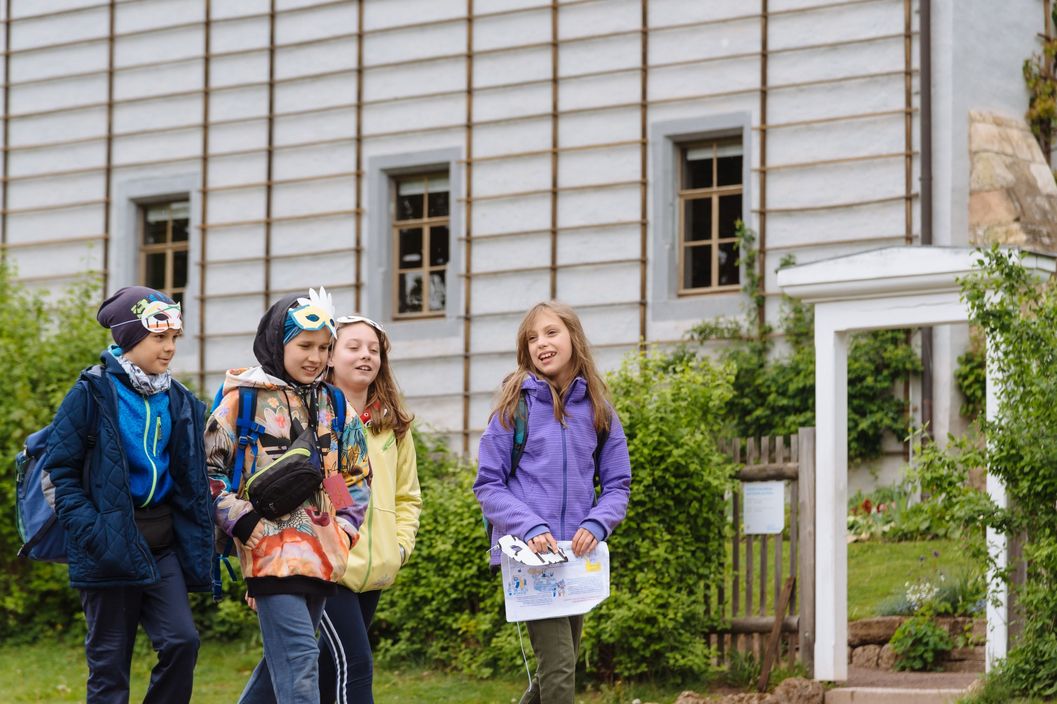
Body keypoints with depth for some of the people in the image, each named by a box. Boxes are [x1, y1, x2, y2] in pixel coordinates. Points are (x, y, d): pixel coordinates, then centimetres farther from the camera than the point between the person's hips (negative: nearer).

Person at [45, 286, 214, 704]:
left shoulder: (179, 402, 10)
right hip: (111, 544, -5)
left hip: (163, 544, 5)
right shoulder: (92, 395, -7)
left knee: (182, 642, -10)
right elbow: (59, 470, -8)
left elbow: (192, 479, 17)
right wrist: (91, 531, -19)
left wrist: (200, 541, 8)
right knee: (109, 660, 1)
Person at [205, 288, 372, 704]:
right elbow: (208, 468, -2)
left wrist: (345, 528, 9)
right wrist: (243, 522, -11)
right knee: (299, 659, -15)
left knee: (282, 660, 13)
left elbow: (357, 476, 23)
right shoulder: (243, 400, -2)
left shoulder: (335, 406, 14)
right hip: (272, 551, -6)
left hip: (323, 555, 6)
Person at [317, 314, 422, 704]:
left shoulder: (392, 424, 14)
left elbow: (407, 496, 22)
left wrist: (401, 545, 8)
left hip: (374, 570, 7)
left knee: (331, 668, 14)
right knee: (355, 665, -14)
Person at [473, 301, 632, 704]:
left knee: (556, 670, 14)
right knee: (558, 667, -15)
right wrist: (530, 528, -17)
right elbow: (488, 484, -3)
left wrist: (596, 524, -11)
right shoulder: (515, 406, -1)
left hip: (577, 555, 4)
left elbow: (617, 485, 9)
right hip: (528, 552, -4)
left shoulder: (598, 411, 8)